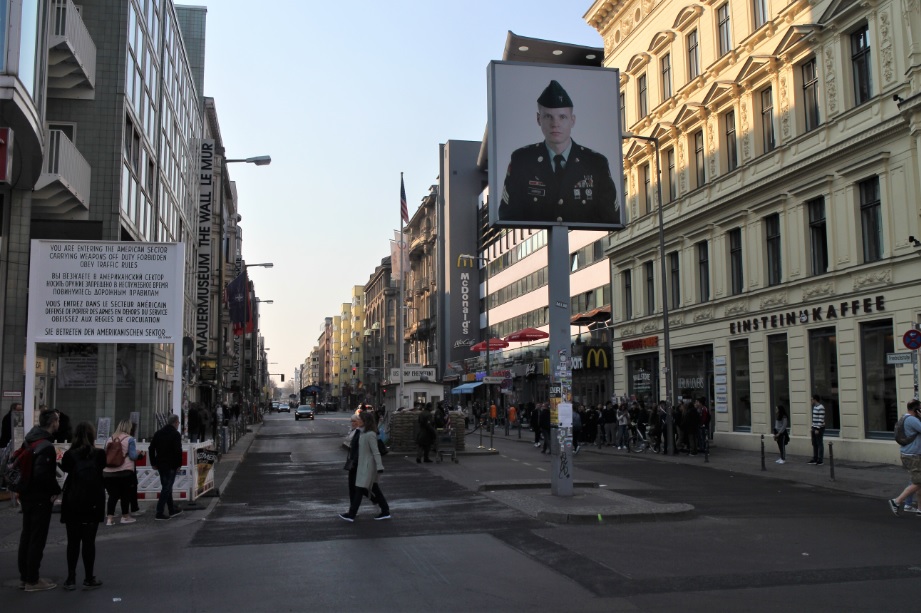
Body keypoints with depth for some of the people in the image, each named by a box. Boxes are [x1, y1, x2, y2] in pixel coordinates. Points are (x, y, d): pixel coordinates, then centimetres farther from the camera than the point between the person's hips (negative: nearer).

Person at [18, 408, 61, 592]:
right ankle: (32, 580, 6)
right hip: (40, 498, -9)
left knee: (26, 535, 16)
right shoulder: (46, 446, -22)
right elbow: (42, 474, -30)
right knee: (37, 538, 0)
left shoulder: (29, 441, 7)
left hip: (27, 495, 9)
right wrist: (56, 489, -16)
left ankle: (24, 576, 25)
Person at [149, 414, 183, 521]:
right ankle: (159, 513, -6)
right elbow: (178, 451, -19)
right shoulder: (176, 434, -12)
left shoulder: (158, 433, 11)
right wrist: (179, 465, -9)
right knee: (166, 488, -3)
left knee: (166, 487, 18)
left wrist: (153, 463, 15)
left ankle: (172, 510, 29)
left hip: (161, 465, 7)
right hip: (171, 466, -7)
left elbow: (151, 449, 11)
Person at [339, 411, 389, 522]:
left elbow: (376, 452, -22)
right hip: (363, 466, 10)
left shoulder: (370, 435, -19)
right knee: (375, 489, 14)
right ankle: (385, 511, 20)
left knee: (359, 490, -5)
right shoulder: (363, 432, 9)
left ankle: (351, 514, 0)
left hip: (368, 467, -10)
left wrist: (379, 467, -24)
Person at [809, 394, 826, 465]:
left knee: (820, 444, -3)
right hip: (814, 428, 10)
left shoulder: (820, 408, -17)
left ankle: (820, 460, 1)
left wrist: (817, 429, -21)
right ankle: (815, 459, 17)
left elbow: (821, 419, -20)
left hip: (819, 428, -10)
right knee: (814, 444, 12)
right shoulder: (815, 407, 13)